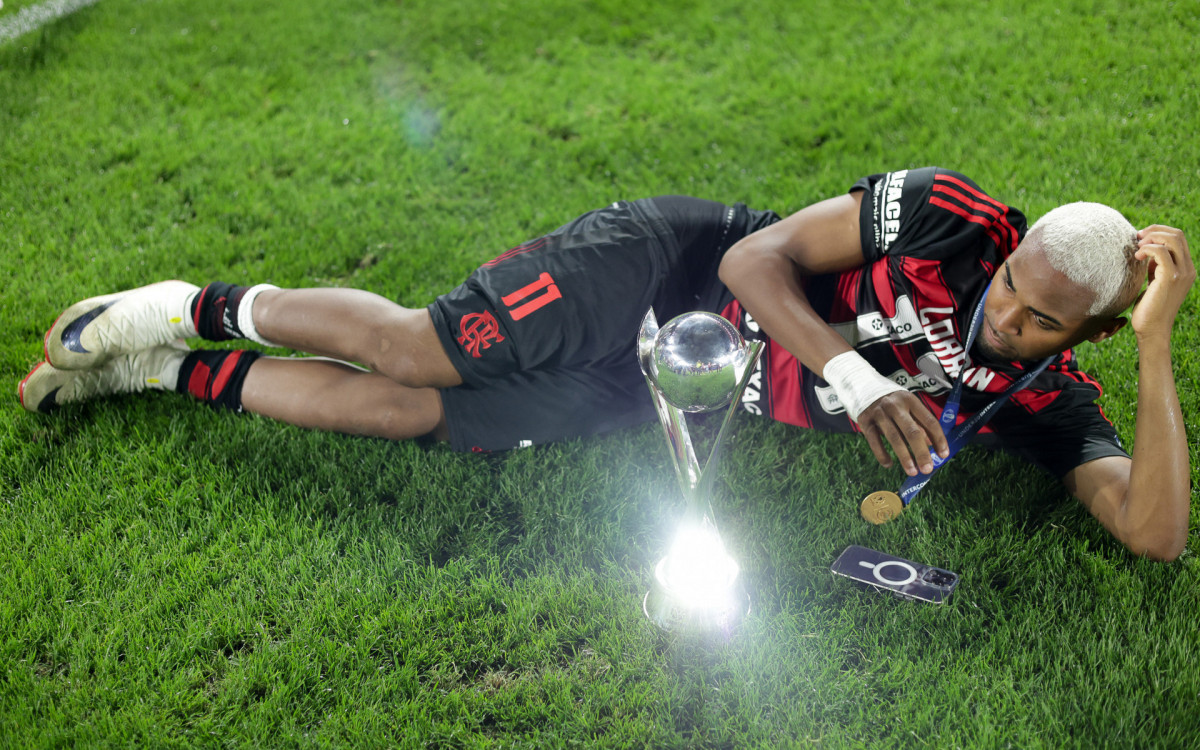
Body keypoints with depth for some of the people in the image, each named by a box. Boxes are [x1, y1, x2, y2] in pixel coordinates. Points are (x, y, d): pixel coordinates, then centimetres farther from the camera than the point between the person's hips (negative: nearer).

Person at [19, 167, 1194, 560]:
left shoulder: (1043, 403, -7)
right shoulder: (948, 216, -17)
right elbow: (759, 256, -18)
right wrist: (848, 371, -34)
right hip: (663, 272, -3)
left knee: (410, 414, -4)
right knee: (417, 353, -11)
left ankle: (178, 376, 16)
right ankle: (199, 311, 19)